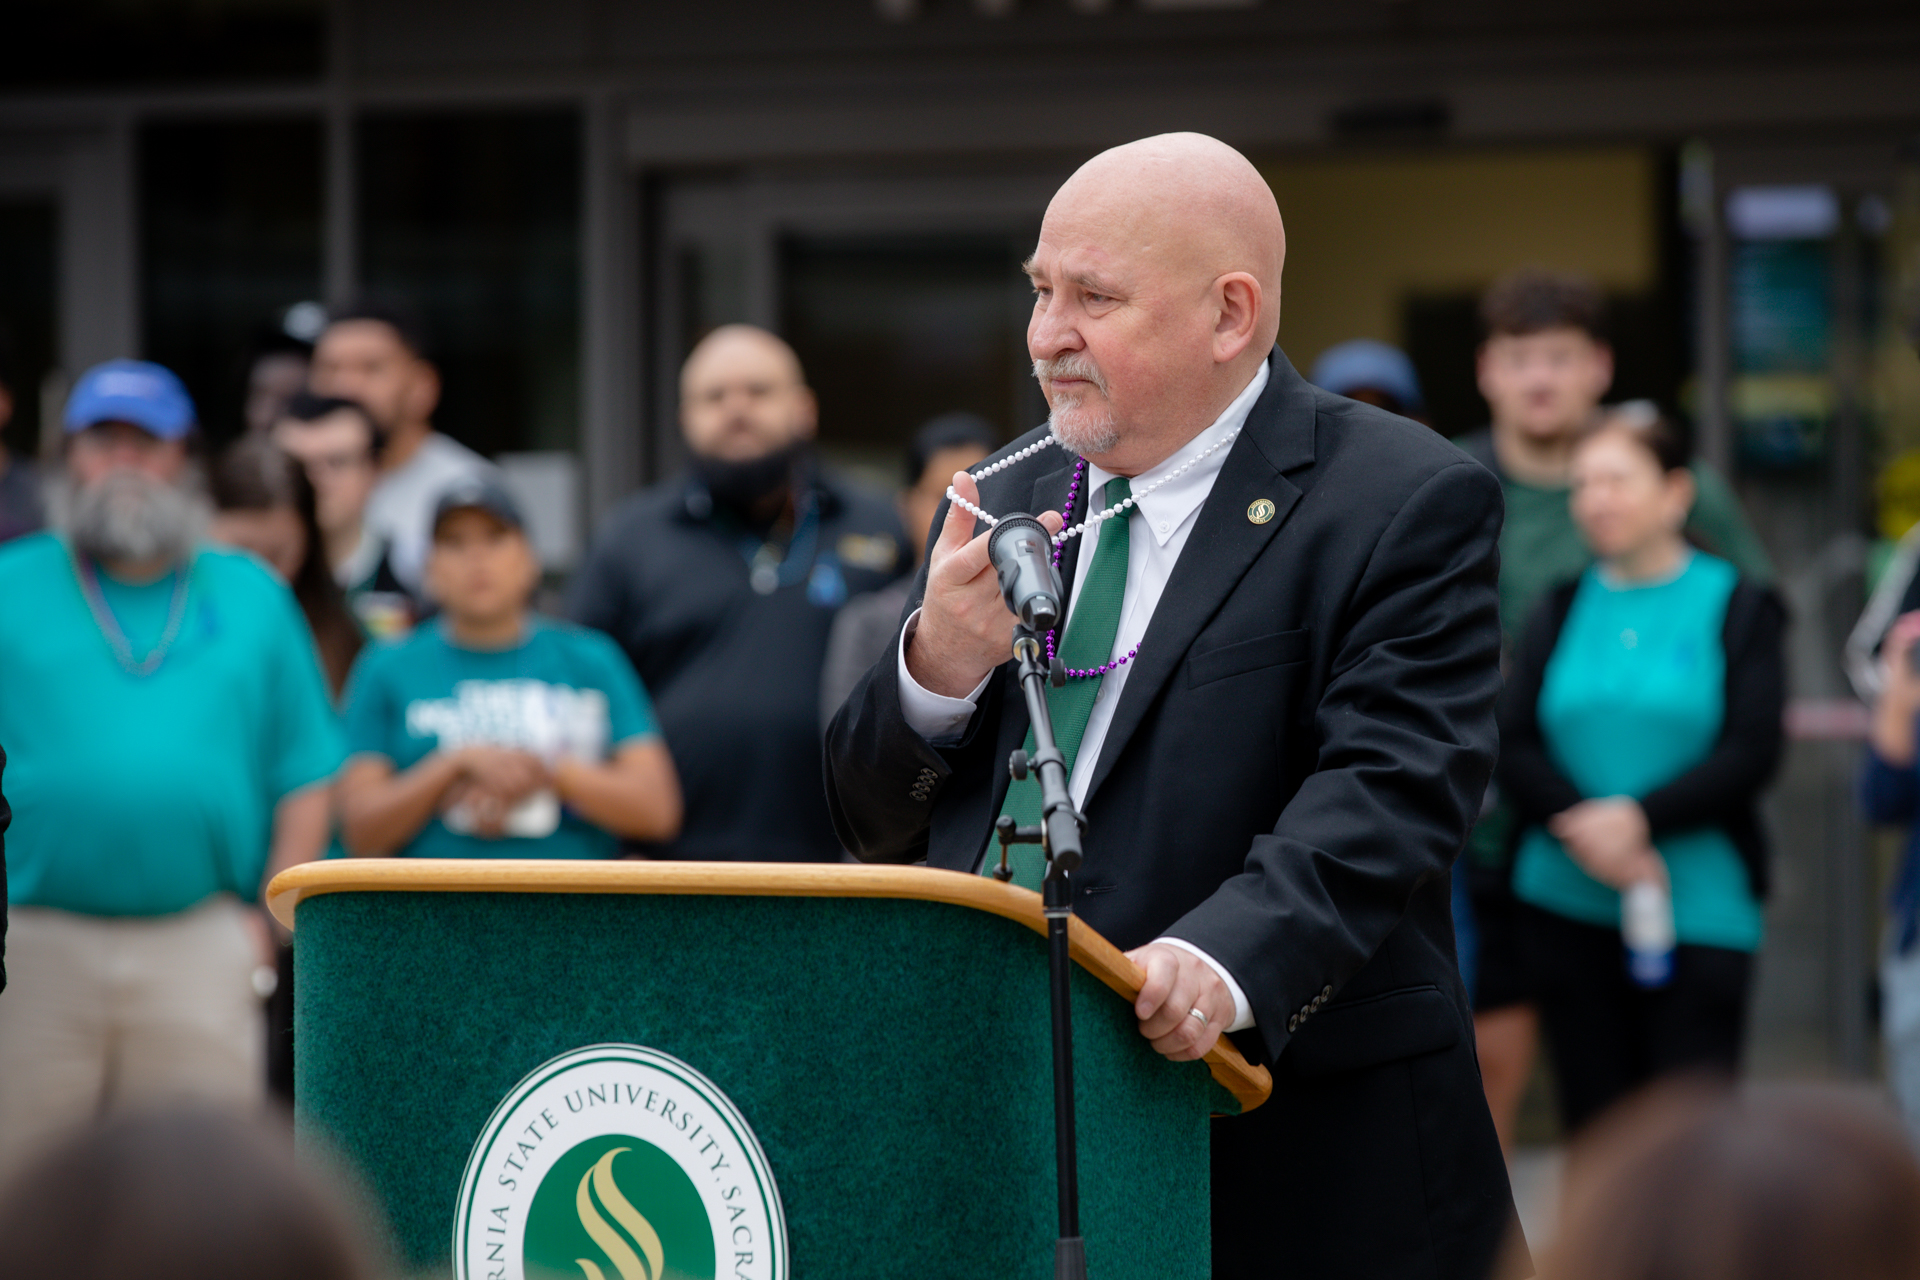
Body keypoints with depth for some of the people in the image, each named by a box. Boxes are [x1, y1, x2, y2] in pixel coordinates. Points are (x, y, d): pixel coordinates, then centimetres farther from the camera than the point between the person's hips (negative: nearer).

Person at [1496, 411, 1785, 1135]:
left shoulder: (1737, 607, 2)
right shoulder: (1561, 610, 10)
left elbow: (1753, 751, -7)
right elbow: (1514, 744, 2)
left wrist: (1637, 817, -17)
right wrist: (1579, 827, -16)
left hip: (1699, 906, -3)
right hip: (1567, 905, 3)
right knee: (1596, 1122, 4)